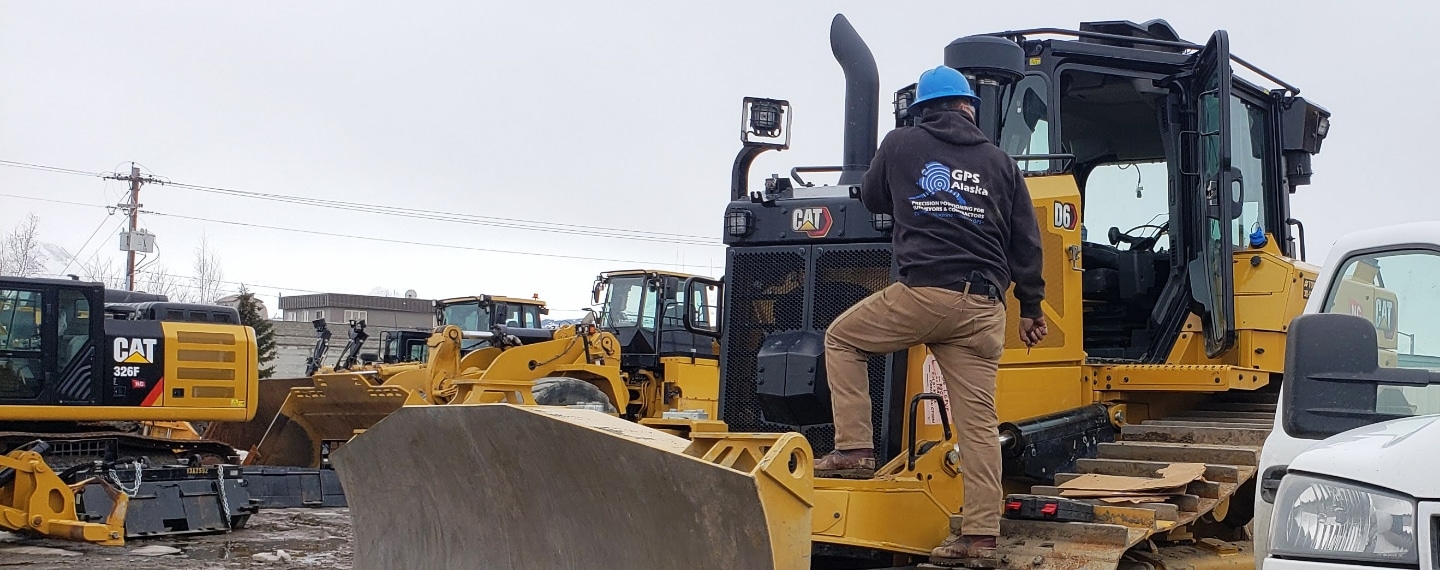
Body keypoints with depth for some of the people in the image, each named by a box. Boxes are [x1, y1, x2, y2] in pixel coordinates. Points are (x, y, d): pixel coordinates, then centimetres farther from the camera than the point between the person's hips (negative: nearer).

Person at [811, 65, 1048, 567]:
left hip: (923, 293, -3)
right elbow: (1026, 242, 15)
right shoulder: (999, 162, 15)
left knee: (842, 339, 21)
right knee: (978, 422, 5)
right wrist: (1030, 308, 23)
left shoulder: (901, 144, 9)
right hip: (983, 307, 3)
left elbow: (872, 199, 25)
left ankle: (854, 450, 11)